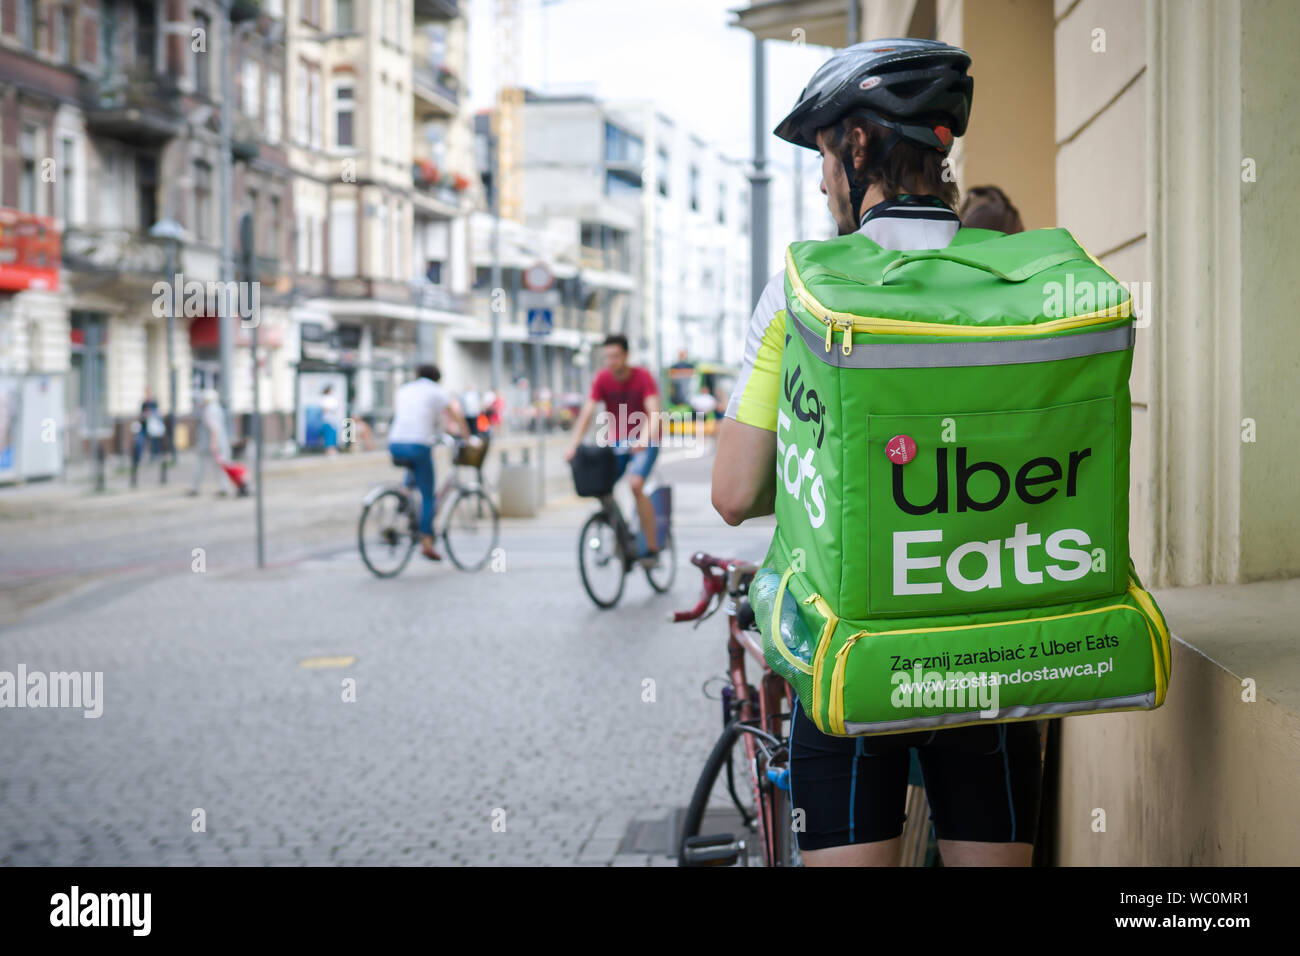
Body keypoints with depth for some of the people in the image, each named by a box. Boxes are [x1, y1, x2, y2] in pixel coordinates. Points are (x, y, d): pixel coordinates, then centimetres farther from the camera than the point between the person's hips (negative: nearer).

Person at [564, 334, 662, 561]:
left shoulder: (642, 377, -15)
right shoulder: (603, 378, -6)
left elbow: (654, 413, -25)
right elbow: (587, 412, -11)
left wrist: (643, 439, -43)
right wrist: (573, 446, -23)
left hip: (644, 442, -5)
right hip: (618, 442, 5)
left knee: (635, 484, -26)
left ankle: (652, 546, -18)